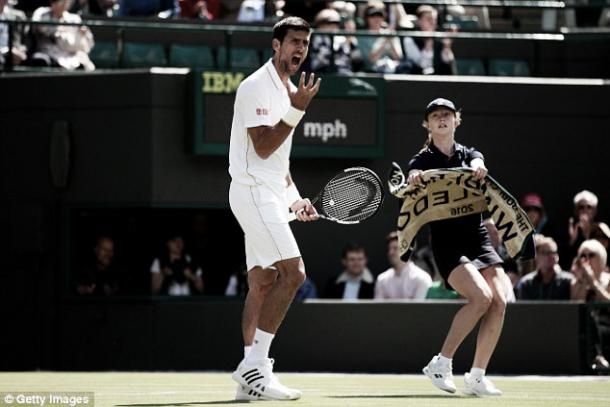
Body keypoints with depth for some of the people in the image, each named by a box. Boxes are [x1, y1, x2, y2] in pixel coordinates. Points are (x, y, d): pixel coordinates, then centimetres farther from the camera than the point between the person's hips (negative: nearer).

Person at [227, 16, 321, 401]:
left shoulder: (289, 91, 17)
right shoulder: (257, 86, -12)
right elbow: (263, 147, -19)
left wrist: (295, 198, 17)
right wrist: (296, 111, -25)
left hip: (271, 197, 10)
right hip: (254, 193, -10)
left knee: (263, 283, 7)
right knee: (293, 271, -18)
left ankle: (251, 377, 7)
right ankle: (254, 367, -18)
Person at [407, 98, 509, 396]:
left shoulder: (469, 155, 14)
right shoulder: (422, 161, 4)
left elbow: (477, 164, -10)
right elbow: (413, 185, -17)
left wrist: (478, 169, -35)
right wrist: (413, 180, -42)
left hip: (478, 239, 4)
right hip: (447, 241, -4)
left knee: (499, 301, -13)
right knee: (481, 297, -24)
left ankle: (476, 378, -5)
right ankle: (441, 364, -12)